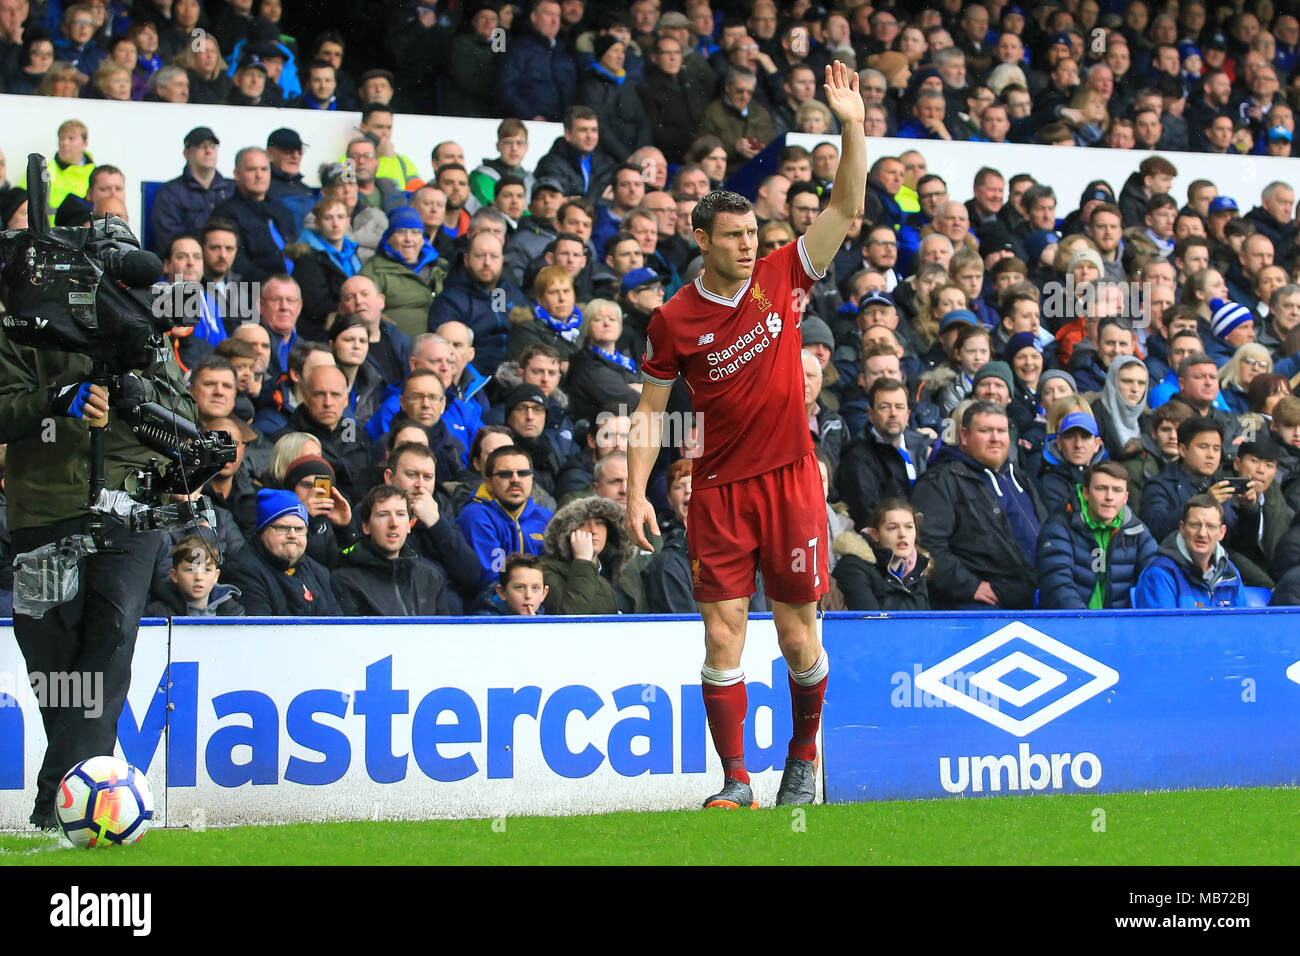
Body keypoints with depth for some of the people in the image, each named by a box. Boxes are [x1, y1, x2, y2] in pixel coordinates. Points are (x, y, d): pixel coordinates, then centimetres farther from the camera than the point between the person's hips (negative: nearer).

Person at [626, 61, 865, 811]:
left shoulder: (780, 278, 2)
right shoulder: (675, 319, 0)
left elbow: (845, 209, -4)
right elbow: (652, 409, 6)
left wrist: (853, 128, -15)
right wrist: (637, 491, -2)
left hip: (791, 481, 1)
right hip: (719, 489, 0)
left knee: (799, 635, 3)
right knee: (723, 631, -5)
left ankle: (804, 754, 26)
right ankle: (736, 781, 2)